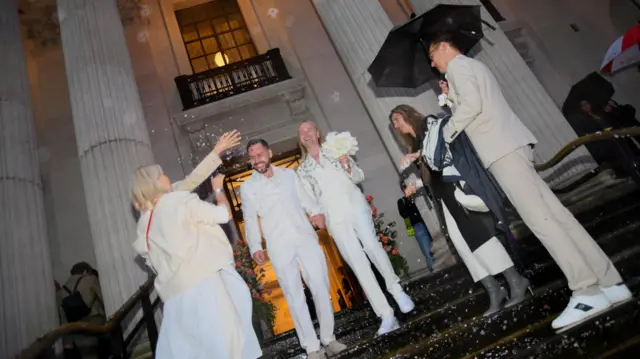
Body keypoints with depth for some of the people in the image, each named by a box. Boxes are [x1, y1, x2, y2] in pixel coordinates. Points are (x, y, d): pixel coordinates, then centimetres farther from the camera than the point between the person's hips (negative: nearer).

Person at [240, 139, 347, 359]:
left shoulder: (289, 174, 15)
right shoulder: (247, 187, 8)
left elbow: (304, 198, 15)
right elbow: (250, 219, 3)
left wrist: (317, 212, -6)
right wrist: (255, 247, -10)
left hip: (306, 238, 2)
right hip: (279, 246, -2)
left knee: (321, 288, 3)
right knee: (295, 296, 0)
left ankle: (328, 338, 18)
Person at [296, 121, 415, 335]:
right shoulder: (302, 170, 15)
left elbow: (359, 177, 11)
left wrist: (348, 166, -8)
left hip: (356, 208, 0)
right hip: (336, 219, 0)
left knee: (371, 246, -22)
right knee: (358, 264, -7)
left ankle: (395, 289, -2)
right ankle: (386, 316, -5)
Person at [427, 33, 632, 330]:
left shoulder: (457, 65, 0)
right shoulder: (472, 66, 30)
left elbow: (472, 105, -16)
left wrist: (446, 132, -4)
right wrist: (452, 98, 27)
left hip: (502, 149, -10)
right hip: (509, 146, 10)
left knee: (539, 218, -13)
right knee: (553, 214, 5)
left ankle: (588, 292, -12)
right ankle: (610, 283, 8)